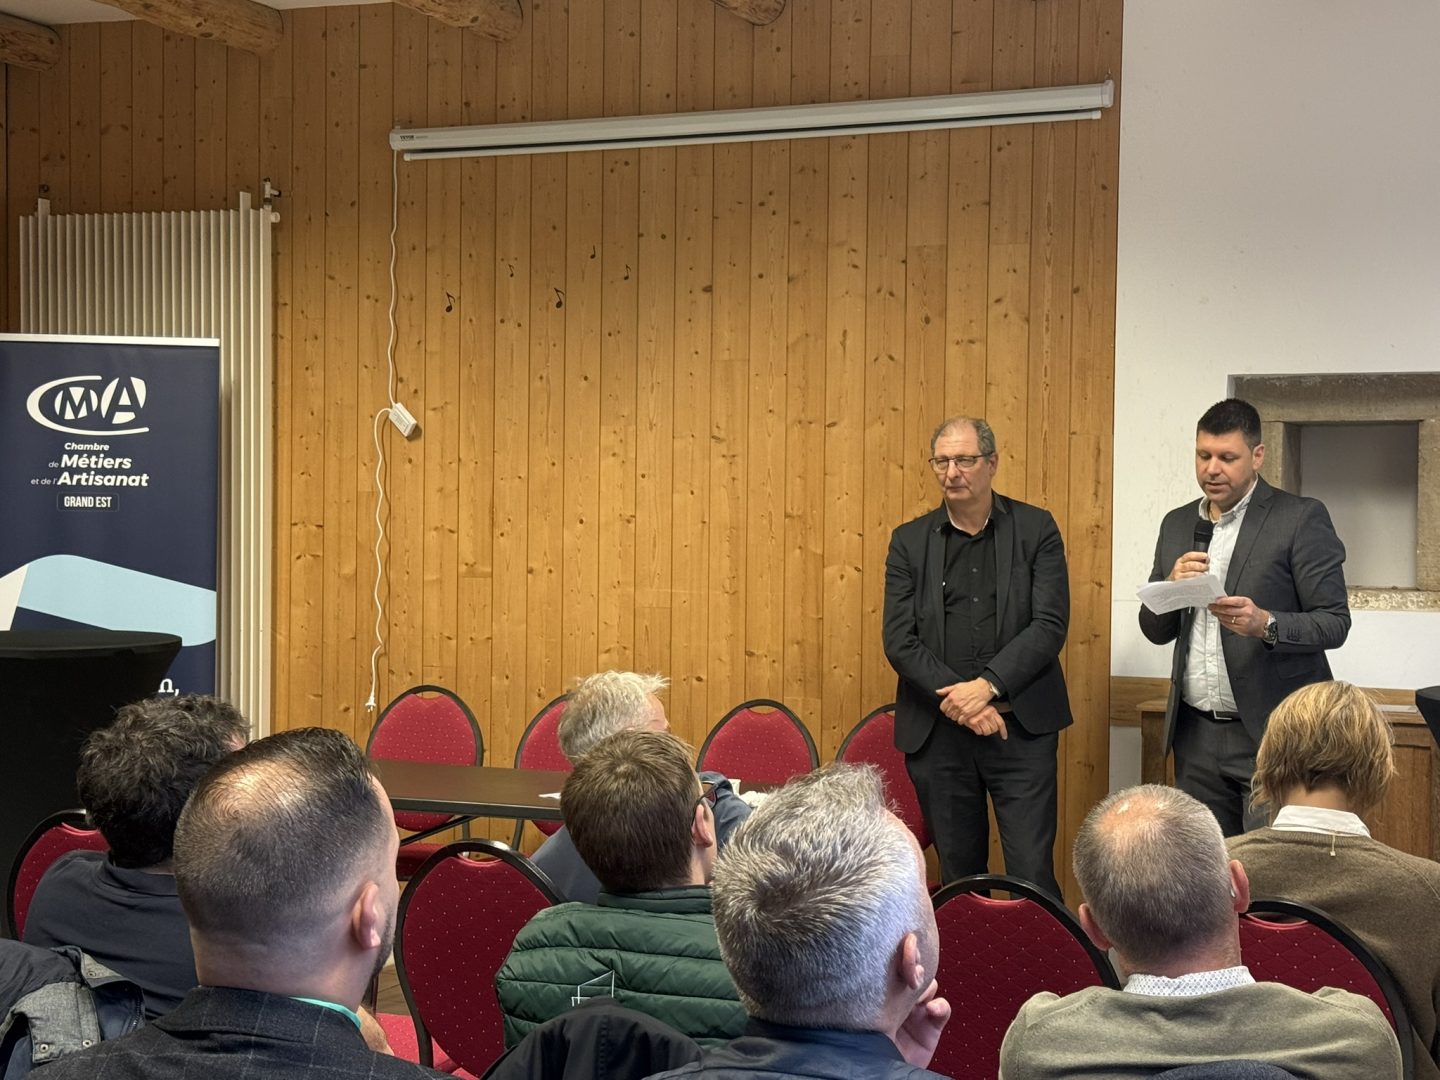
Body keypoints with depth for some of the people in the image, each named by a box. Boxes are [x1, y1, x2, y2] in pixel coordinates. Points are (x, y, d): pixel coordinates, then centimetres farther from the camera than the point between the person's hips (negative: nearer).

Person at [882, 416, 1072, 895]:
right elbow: (899, 640, -1)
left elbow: (1050, 625, -6)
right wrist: (957, 702, -12)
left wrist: (986, 685, -17)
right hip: (937, 731, 2)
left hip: (1020, 725, -2)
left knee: (1032, 874, -6)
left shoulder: (1036, 530, 3)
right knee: (958, 878, 9)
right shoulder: (909, 541, 7)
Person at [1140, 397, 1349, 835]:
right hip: (1197, 734, 5)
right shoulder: (1177, 523, 12)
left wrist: (1265, 624, -26)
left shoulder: (1301, 518, -5)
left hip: (1273, 732, -5)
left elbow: (1334, 623, -8)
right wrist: (1173, 584, -8)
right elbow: (1155, 631, 13)